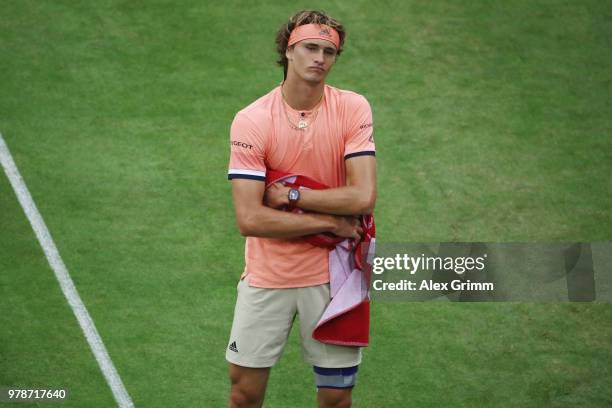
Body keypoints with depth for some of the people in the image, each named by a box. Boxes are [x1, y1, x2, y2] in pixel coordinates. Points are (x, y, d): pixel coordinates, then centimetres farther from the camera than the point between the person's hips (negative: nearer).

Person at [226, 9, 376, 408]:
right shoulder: (250, 121, -10)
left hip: (331, 275, 1)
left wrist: (291, 195, -16)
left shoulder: (353, 108, -7)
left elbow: (363, 197, -16)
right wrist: (330, 222, -16)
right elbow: (250, 219, -17)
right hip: (266, 275, 0)